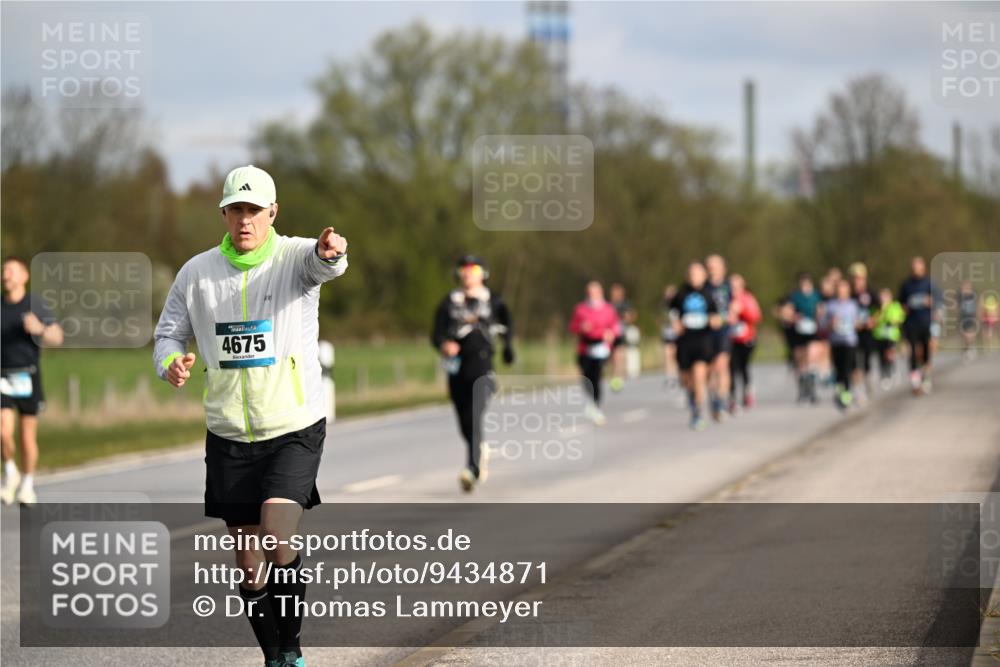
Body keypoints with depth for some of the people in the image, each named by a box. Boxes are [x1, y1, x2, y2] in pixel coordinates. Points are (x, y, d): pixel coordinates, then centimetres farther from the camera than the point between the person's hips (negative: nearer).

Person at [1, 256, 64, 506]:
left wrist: (39, 329, -28)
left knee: (27, 436, 3)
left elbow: (57, 338, -9)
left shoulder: (35, 306, -2)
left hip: (27, 379, -1)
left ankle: (27, 484, 20)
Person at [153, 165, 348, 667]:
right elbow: (168, 335, 10)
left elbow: (323, 264, -30)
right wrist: (171, 362, -14)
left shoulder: (295, 257, -7)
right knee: (249, 563, 6)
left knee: (278, 543, -19)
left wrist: (330, 253, -55)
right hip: (228, 437, 3)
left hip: (295, 428, -3)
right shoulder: (197, 272, 3)